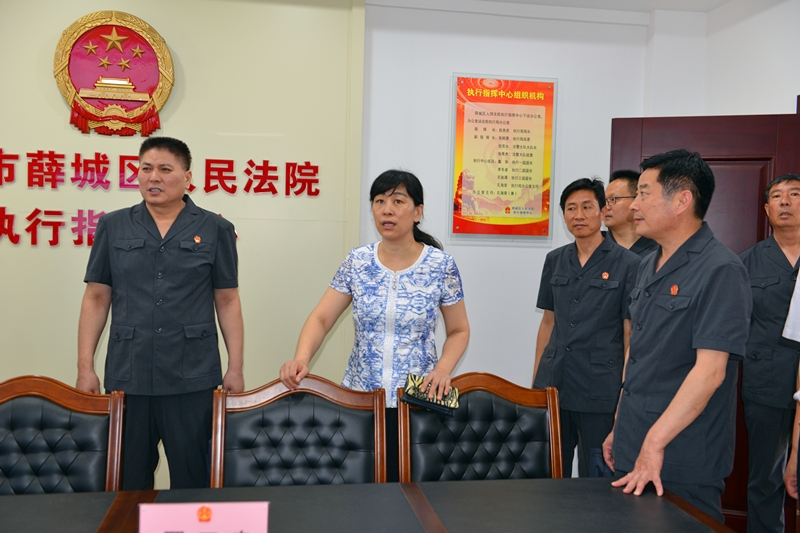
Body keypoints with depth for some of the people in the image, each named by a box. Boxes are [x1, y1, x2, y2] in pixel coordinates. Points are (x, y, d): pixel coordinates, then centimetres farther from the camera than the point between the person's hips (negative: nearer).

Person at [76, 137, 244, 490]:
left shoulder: (215, 230, 1)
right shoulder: (112, 227, 6)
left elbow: (227, 301, 1)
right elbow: (96, 298, 7)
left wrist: (235, 368, -2)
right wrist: (85, 366, 2)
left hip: (192, 378, -2)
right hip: (127, 377, 2)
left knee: (192, 477, 8)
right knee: (128, 477, 13)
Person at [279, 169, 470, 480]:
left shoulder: (441, 265, -4)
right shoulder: (357, 262, 1)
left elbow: (458, 331, 4)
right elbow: (321, 318, -1)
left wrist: (443, 368, -14)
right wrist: (301, 358, -18)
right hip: (359, 398, 2)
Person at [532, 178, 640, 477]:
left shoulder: (627, 264, -5)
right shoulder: (555, 261, 9)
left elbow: (630, 333, -5)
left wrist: (626, 394, -9)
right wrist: (536, 380, 12)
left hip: (600, 390, -4)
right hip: (553, 384, 4)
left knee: (595, 475, 7)